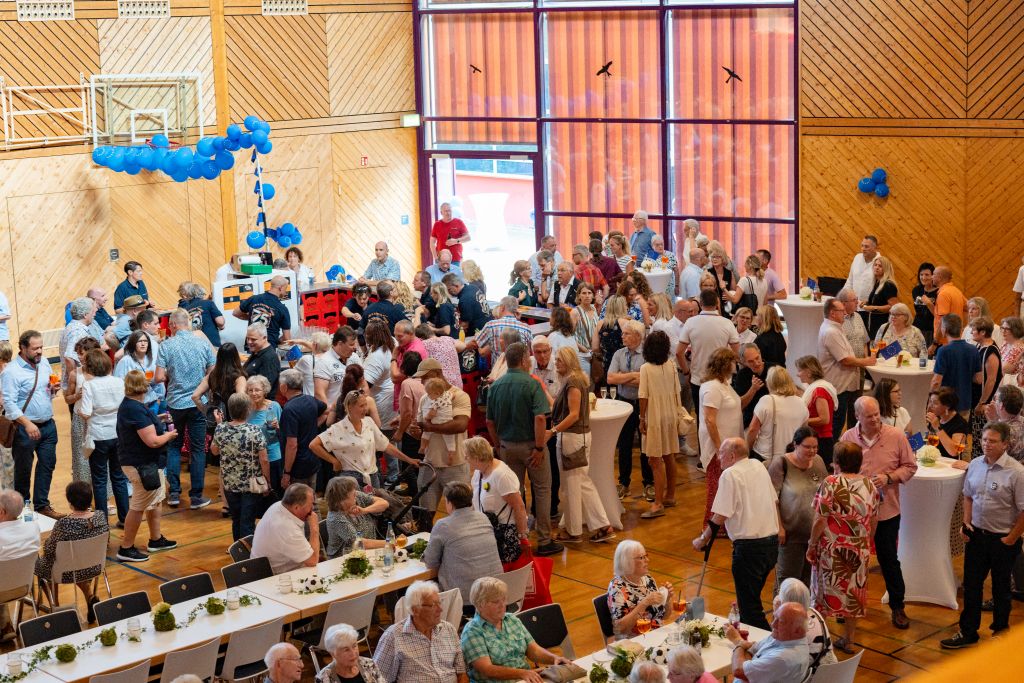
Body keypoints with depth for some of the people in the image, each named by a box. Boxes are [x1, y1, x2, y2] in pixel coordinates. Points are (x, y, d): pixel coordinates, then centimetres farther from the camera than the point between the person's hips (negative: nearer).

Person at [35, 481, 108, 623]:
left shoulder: (64, 524, -30)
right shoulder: (101, 516, -15)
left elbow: (49, 551, -18)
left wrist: (48, 540, 3)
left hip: (69, 573, -4)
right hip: (95, 568, 4)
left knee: (39, 564, 24)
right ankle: (90, 597, 20)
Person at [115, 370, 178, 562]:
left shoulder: (127, 405, 6)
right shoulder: (137, 410, -26)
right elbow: (152, 441, -27)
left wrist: (156, 421, 14)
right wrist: (169, 436, -10)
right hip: (140, 465, -11)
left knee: (155, 500, 22)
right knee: (138, 507, -1)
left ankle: (156, 540, 33)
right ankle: (126, 549, 7)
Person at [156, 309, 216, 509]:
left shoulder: (166, 346, -8)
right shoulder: (203, 344, -3)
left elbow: (159, 377, -11)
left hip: (175, 403, 0)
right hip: (198, 403, 0)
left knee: (174, 446, 15)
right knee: (198, 449, 6)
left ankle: (174, 493, 12)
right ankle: (196, 496, 7)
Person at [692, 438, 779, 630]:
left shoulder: (730, 475, -13)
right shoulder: (759, 466, 10)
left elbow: (720, 517, -16)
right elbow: (774, 500, 19)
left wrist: (703, 540, -4)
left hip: (749, 547, -8)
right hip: (772, 541, 8)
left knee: (749, 606, 0)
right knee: (752, 597, 23)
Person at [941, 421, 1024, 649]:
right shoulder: (975, 465, -1)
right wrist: (967, 522, 4)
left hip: (1002, 539, -5)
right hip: (976, 534, 5)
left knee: (1000, 588, 13)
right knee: (971, 585, 12)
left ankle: (1000, 632, 31)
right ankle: (968, 632, 25)